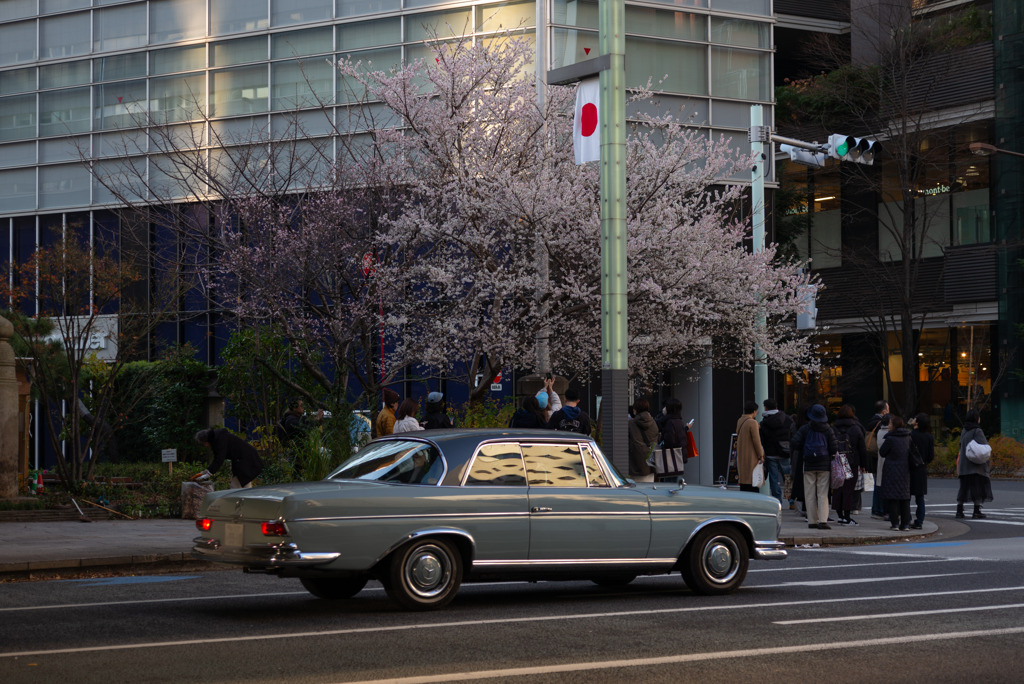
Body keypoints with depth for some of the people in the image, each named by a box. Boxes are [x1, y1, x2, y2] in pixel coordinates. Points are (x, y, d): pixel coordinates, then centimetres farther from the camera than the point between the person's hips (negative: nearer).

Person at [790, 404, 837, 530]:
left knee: (810, 494, 6)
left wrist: (801, 453, 12)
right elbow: (833, 449, -2)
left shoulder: (804, 429, 0)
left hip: (809, 465, 0)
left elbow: (794, 445, -7)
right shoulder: (828, 430, 1)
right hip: (824, 465, 0)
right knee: (823, 494, 0)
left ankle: (812, 521, 4)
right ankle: (823, 520, -12)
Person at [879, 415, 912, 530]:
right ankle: (905, 523, 9)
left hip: (892, 471, -5)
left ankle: (894, 522, -4)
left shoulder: (890, 439, -13)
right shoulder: (908, 438, 3)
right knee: (905, 497, 9)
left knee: (892, 497, -1)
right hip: (905, 471, 5)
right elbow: (910, 453, 12)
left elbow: (882, 452, -4)